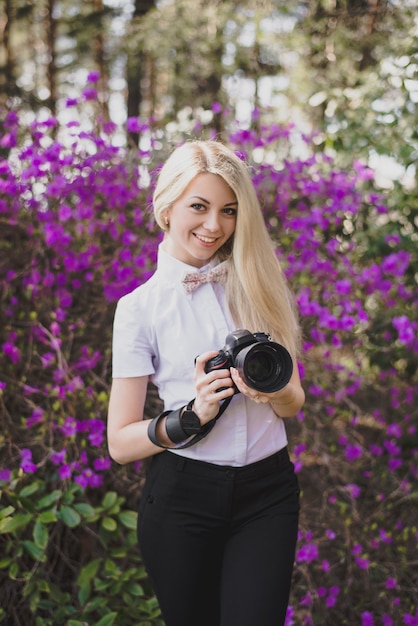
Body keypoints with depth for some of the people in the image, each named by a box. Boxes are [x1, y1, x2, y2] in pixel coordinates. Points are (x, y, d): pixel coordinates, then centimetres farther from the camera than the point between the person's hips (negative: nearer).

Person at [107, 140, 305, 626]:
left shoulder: (258, 286, 5)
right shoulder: (140, 306, -1)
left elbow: (294, 403, 9)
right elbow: (120, 444, -3)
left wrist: (273, 391, -14)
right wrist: (192, 416, -20)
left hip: (267, 490, 1)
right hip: (182, 493, -1)